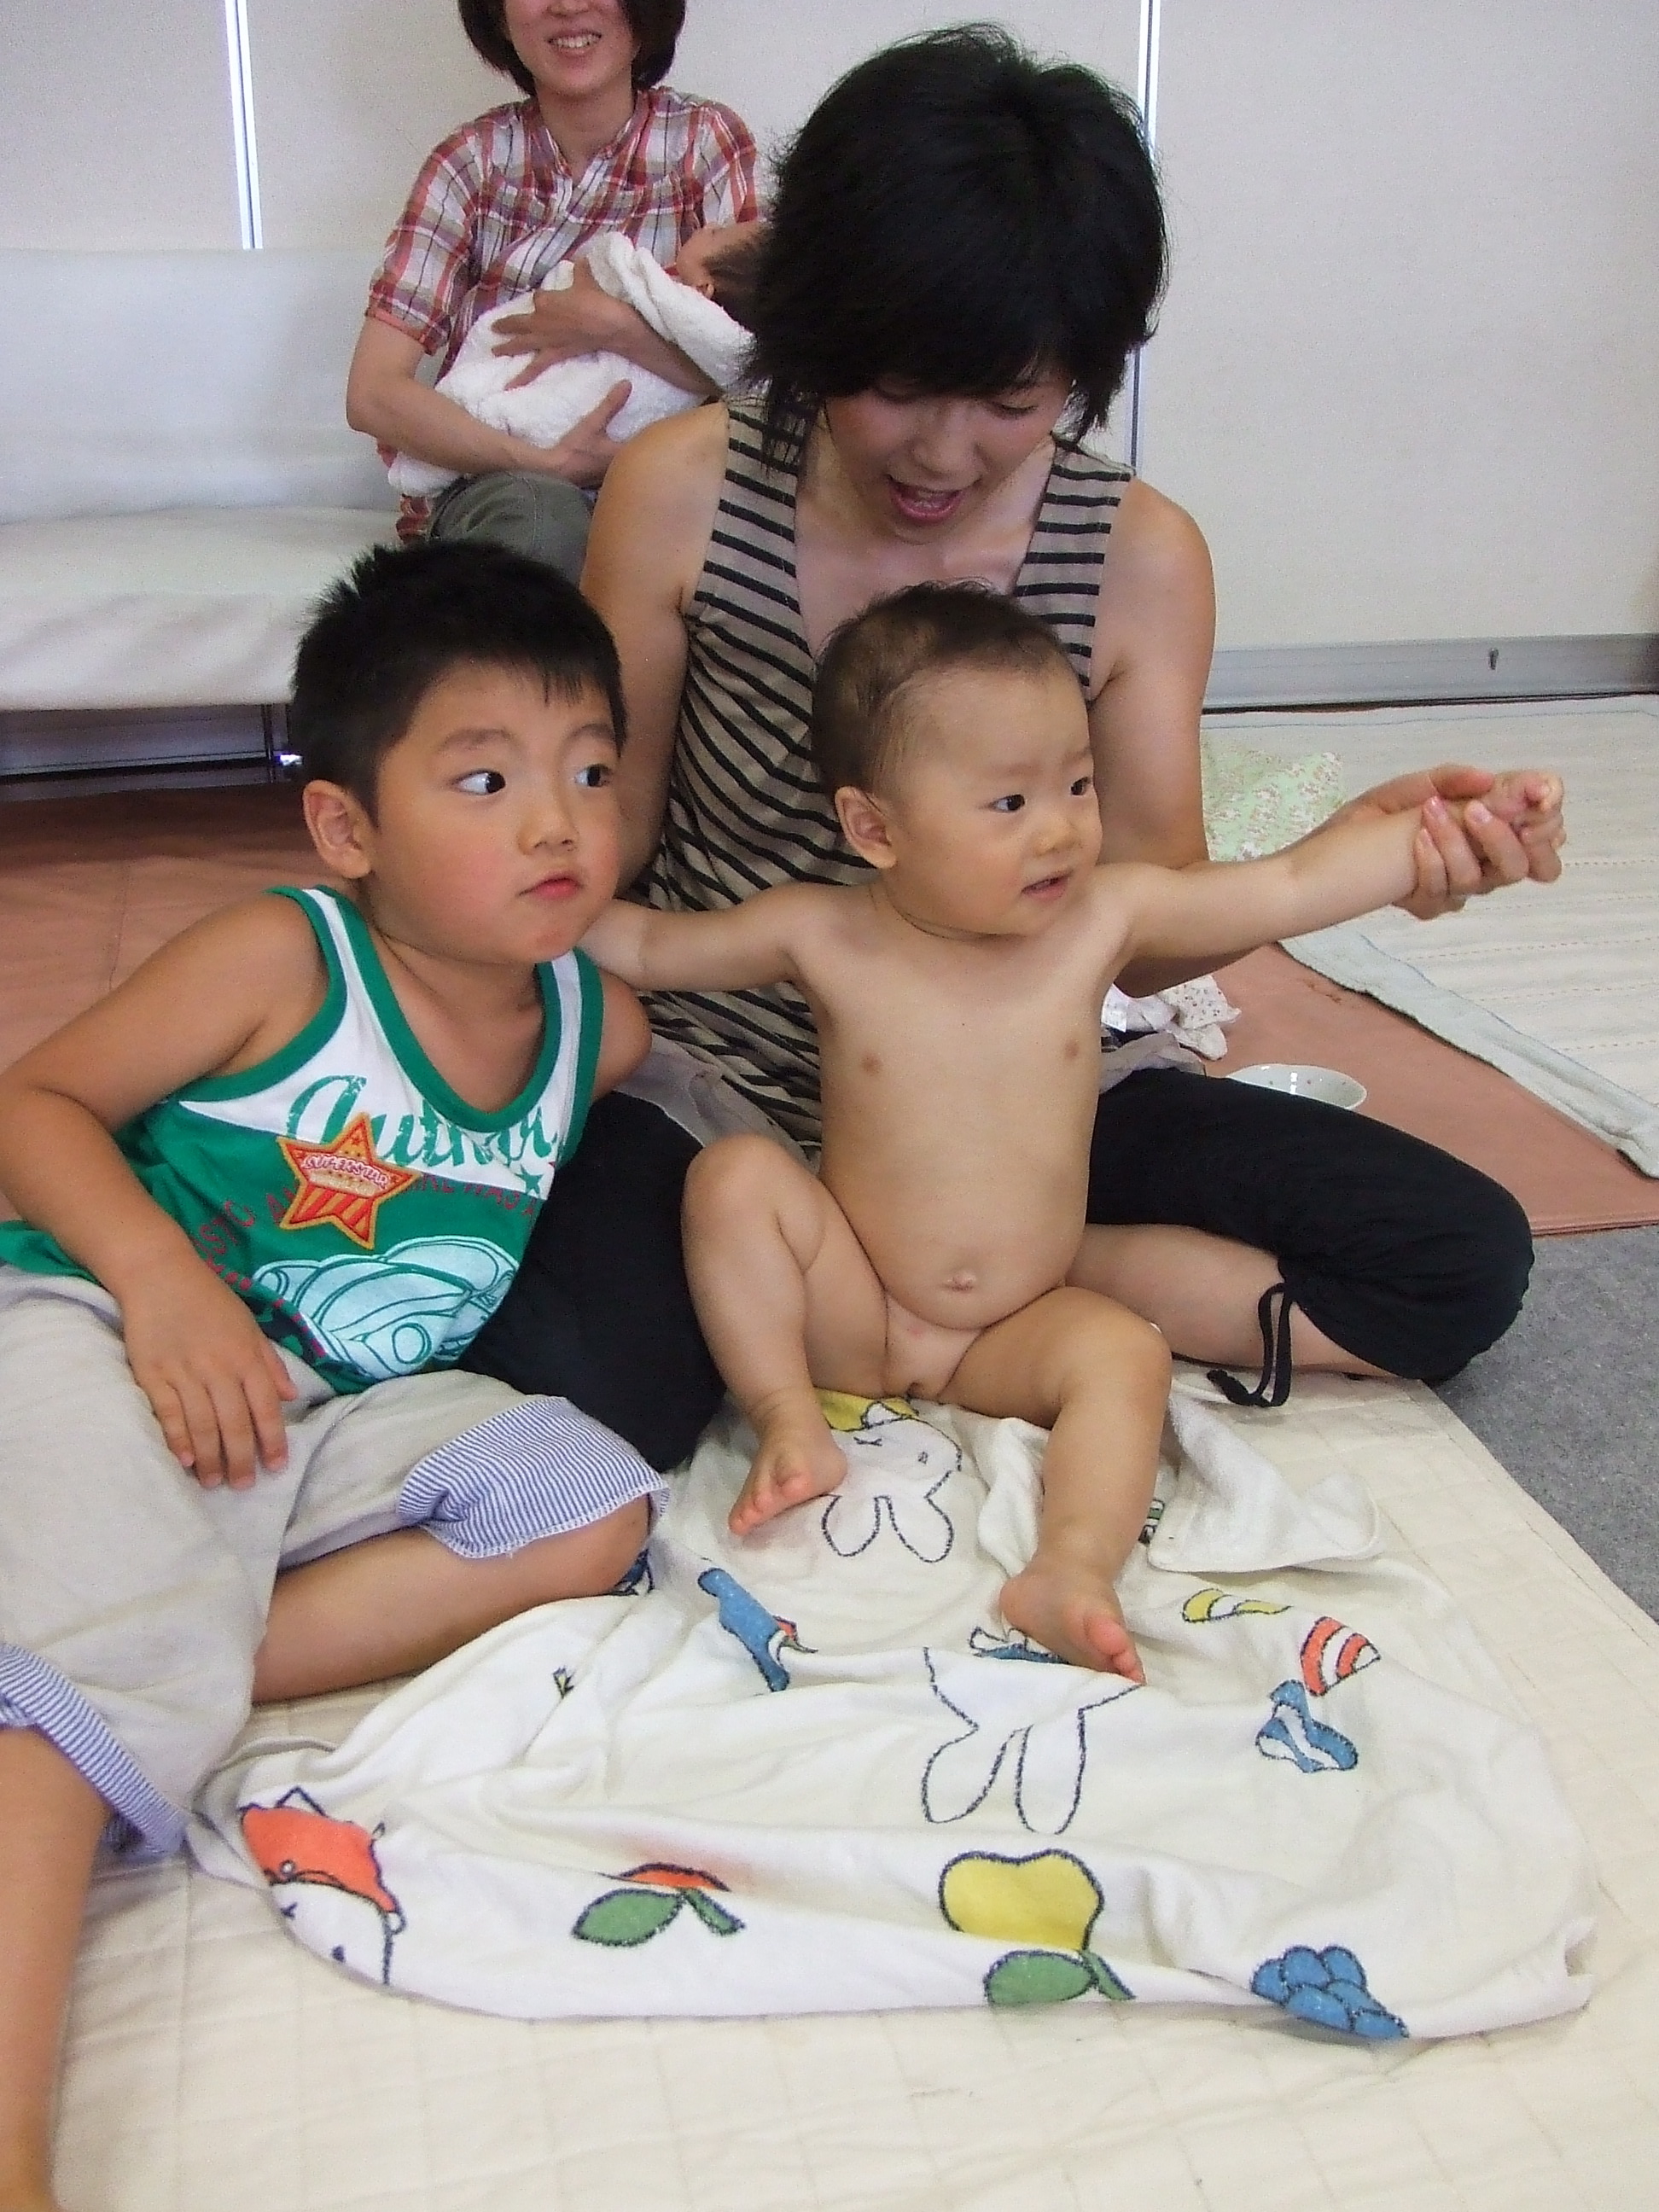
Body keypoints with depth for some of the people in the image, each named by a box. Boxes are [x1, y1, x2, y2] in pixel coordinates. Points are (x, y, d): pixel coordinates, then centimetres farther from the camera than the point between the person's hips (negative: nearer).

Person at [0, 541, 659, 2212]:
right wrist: (158, 1274, -20)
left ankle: (198, 1672, -24)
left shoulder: (597, 1026, 8)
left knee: (590, 1507, -14)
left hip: (335, 1420, 6)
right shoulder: (282, 962, -7)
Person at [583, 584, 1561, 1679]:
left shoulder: (1103, 916, -9)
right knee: (734, 1174, -22)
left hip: (1020, 1334, 1)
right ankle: (792, 1423, -17)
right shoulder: (820, 934, -10)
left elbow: (1297, 887, -7)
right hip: (850, 1315, 0)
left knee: (1125, 1351, -28)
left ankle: (1073, 1567, -35)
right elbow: (648, 946, 3)